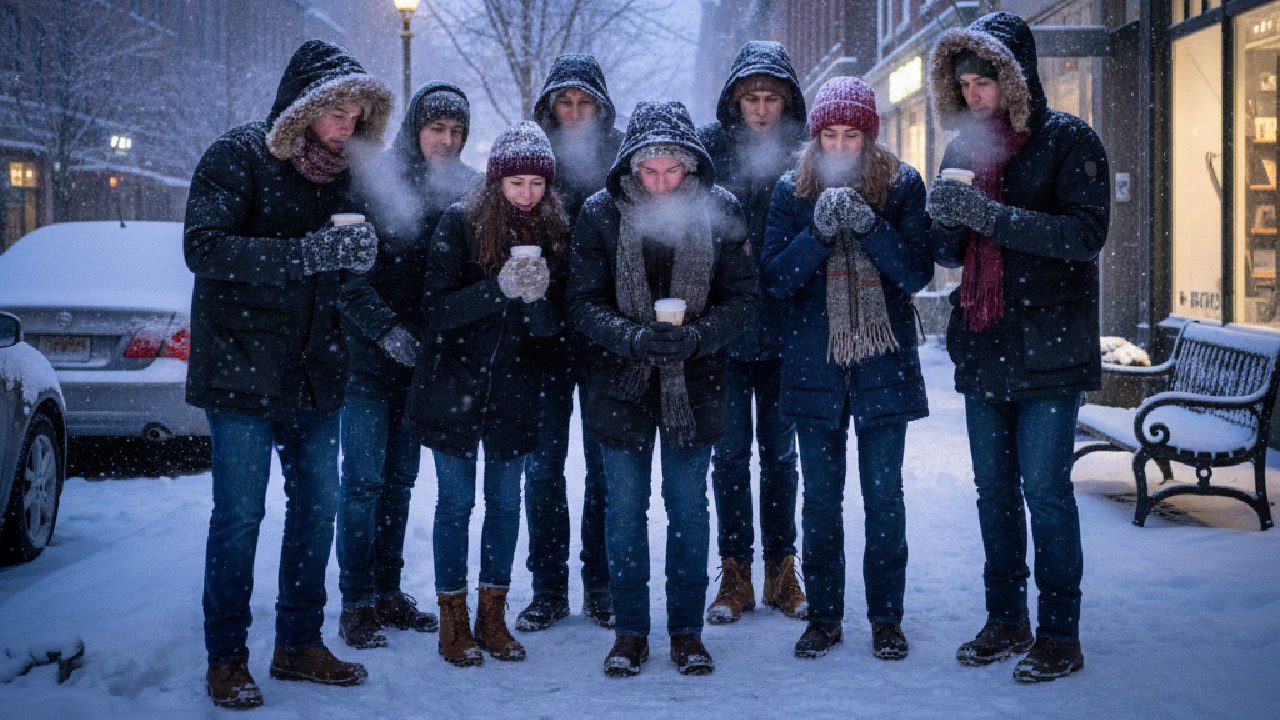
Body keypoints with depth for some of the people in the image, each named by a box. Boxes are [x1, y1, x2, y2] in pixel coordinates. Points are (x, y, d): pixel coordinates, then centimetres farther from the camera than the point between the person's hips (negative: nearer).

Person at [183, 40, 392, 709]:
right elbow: (203, 248, -22)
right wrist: (308, 253, -30)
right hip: (242, 367, -6)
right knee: (239, 512, -2)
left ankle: (299, 644, 23)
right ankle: (226, 659, 10)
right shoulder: (238, 155, -10)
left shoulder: (336, 170, 10)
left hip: (314, 373, 7)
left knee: (317, 505, 9)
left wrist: (357, 251, -3)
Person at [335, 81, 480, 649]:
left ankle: (388, 591, 20)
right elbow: (347, 271, -12)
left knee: (400, 480, 11)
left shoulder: (464, 191, 7)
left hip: (422, 360, 5)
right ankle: (356, 603, 3)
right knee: (363, 481, -4)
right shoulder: (374, 182, -8)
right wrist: (384, 327, -21)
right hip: (367, 361, -5)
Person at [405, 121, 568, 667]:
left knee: (506, 501, 9)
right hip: (454, 386, -3)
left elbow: (552, 327, -2)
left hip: (513, 390, 3)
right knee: (456, 501, 4)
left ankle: (493, 614, 22)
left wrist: (537, 296, -24)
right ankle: (453, 617, 16)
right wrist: (499, 288, -28)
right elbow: (436, 311, -15)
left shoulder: (553, 233, 1)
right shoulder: (460, 224, -9)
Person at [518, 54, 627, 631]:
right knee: (543, 461, 3)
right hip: (545, 334, 1)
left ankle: (601, 585, 15)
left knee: (606, 461, 5)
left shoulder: (622, 161, 5)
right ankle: (548, 588, 12)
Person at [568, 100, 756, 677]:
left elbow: (741, 296, -5)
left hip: (694, 384, 0)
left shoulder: (720, 210, -6)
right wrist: (634, 337, -25)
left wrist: (696, 335, -23)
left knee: (688, 508, 8)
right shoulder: (601, 213, -7)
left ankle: (686, 629, 22)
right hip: (621, 384, 0)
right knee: (624, 509, 8)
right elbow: (583, 303, -8)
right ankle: (630, 630, 21)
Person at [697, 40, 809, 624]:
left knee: (780, 451, 9)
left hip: (784, 325, 1)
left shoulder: (804, 152, 4)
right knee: (730, 453, 3)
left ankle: (781, 570, 19)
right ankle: (735, 573, 13)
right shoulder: (709, 144, 1)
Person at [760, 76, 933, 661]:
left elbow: (918, 273, -6)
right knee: (820, 497, 6)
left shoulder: (901, 184, 0)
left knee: (884, 493, 3)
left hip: (884, 362, -1)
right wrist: (820, 230, -18)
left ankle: (886, 617, 14)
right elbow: (773, 278, -3)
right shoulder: (793, 190, 3)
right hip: (814, 365, 1)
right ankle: (823, 616, 17)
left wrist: (870, 225, -21)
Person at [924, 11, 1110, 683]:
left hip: (1047, 345, -6)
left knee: (1044, 488, -4)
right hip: (982, 345, 6)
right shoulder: (963, 147, 12)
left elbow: (1085, 234, -17)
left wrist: (989, 215, -24)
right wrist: (945, 221, -12)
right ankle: (1006, 620, 22)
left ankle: (1060, 634, 6)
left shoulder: (1067, 140, -6)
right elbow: (948, 254, 12)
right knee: (993, 488, 11)